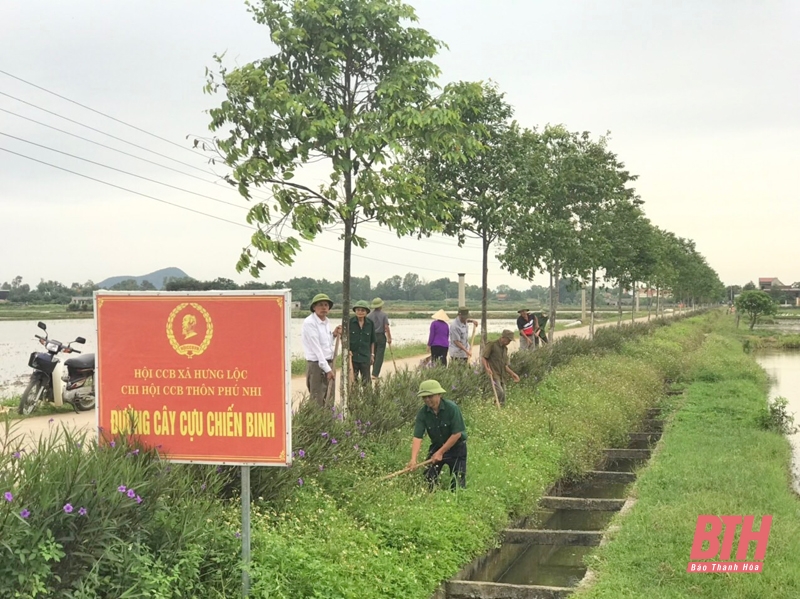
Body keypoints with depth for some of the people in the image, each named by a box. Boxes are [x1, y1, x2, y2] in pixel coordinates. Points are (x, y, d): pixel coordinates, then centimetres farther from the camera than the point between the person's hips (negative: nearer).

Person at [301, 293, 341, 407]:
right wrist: (327, 369, -18)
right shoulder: (309, 323, -13)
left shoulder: (326, 322, 12)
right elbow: (316, 348, -17)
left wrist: (334, 334, 4)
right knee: (318, 402, -7)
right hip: (316, 365, -8)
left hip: (328, 363, 8)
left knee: (328, 401, 10)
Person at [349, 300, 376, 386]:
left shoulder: (370, 323, 2)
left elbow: (372, 341, 12)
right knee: (352, 379, 7)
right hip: (352, 356, -1)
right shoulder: (349, 322, -6)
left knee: (366, 381, 5)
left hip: (365, 357, 1)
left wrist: (372, 354, 12)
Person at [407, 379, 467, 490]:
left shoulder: (452, 408, -25)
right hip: (436, 446, 3)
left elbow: (457, 434, -22)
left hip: (456, 447, -3)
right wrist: (413, 459, -35)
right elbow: (417, 437, -19)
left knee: (458, 483, -4)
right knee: (428, 478, -5)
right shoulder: (422, 413, -14)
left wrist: (440, 453, -20)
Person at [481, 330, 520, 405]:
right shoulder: (492, 344, -2)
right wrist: (487, 368, -21)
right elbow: (483, 357, -7)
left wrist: (512, 374, 14)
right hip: (494, 374, -8)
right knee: (500, 392, -25)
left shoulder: (505, 348, 21)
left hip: (502, 376, 8)